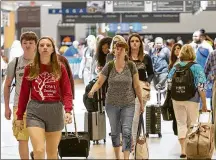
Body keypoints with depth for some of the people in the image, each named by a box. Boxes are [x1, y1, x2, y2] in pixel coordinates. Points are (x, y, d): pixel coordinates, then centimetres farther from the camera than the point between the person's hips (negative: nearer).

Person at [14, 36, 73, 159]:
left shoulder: (60, 68, 2)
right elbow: (24, 94, 6)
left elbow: (67, 92, -3)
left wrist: (68, 110, -20)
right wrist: (19, 116, 5)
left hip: (55, 111, 1)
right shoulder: (30, 69, 3)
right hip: (35, 112, -1)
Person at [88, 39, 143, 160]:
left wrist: (141, 103, 3)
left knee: (127, 131, -13)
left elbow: (137, 86, 0)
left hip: (128, 104, -2)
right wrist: (92, 91, -24)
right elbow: (99, 83, -3)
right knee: (115, 132, 13)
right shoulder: (109, 66, -4)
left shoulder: (131, 66, -5)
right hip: (112, 104, 2)